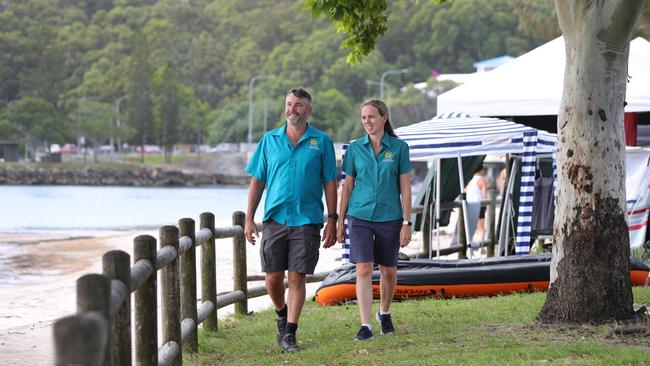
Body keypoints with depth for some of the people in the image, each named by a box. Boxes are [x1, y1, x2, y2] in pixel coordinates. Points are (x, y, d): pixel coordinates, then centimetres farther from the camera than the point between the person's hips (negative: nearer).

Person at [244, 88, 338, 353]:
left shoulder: (321, 141, 4)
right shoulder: (270, 140, 8)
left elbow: (330, 183, 4)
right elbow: (257, 182, 10)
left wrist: (332, 220, -2)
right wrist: (249, 219, 4)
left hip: (306, 221, -2)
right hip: (274, 219, 2)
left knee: (297, 278, -3)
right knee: (273, 278, 3)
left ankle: (290, 334, 2)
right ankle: (282, 316, 30)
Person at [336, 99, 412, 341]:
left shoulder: (399, 147, -2)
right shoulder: (355, 148, 2)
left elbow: (405, 187, -1)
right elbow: (347, 186, 7)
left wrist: (407, 223, -5)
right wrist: (340, 223, 6)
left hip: (389, 218, 0)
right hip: (360, 217, 0)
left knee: (388, 270, 11)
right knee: (363, 269, -11)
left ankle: (384, 313, 36)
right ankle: (365, 326, -12)